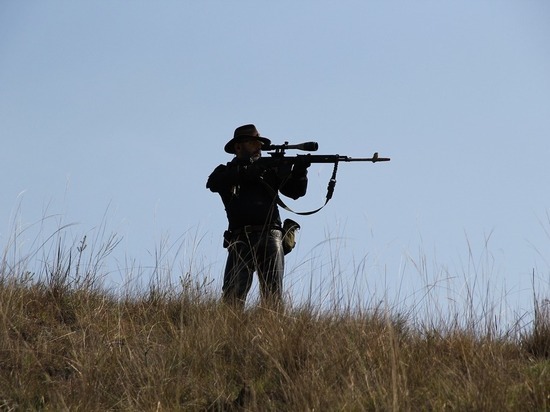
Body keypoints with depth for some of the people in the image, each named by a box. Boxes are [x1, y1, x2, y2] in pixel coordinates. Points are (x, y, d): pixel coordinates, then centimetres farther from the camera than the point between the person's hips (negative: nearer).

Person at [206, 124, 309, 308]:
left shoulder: (271, 169, 22)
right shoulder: (225, 172, 18)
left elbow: (295, 191, 15)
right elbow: (213, 183, -5)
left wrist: (299, 170, -6)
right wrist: (247, 171, -13)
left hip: (269, 237, 1)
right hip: (240, 239, -1)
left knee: (273, 293, -11)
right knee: (232, 295, -15)